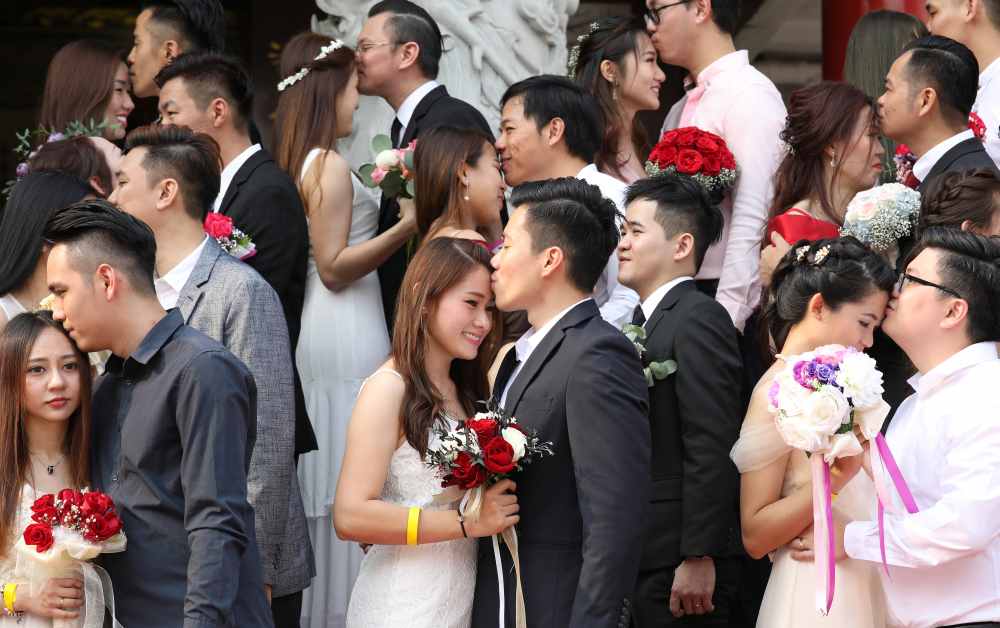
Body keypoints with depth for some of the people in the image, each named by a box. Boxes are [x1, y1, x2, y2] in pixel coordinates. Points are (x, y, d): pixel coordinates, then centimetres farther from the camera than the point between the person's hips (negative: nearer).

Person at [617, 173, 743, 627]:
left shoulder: (698, 320, -12)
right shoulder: (645, 321, 16)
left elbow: (712, 449, -19)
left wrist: (698, 559, -21)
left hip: (679, 567, -9)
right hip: (644, 563, 9)